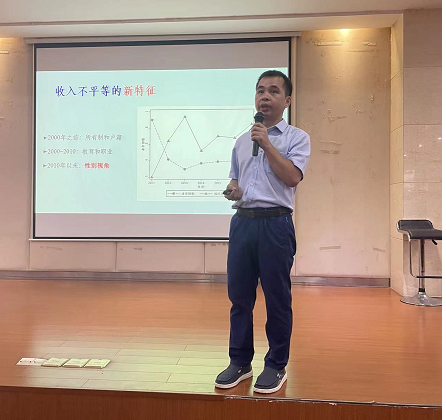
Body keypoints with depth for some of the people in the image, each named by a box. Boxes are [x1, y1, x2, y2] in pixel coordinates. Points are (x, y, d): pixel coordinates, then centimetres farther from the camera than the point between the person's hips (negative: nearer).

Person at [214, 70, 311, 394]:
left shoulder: (297, 137, 2)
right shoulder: (242, 140, 18)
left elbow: (292, 176, -13)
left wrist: (266, 143, -11)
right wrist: (232, 189, 3)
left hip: (275, 224, -4)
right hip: (243, 221, 5)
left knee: (277, 298, 4)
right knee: (239, 295, 8)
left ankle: (277, 366, 20)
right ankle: (240, 362, 23)